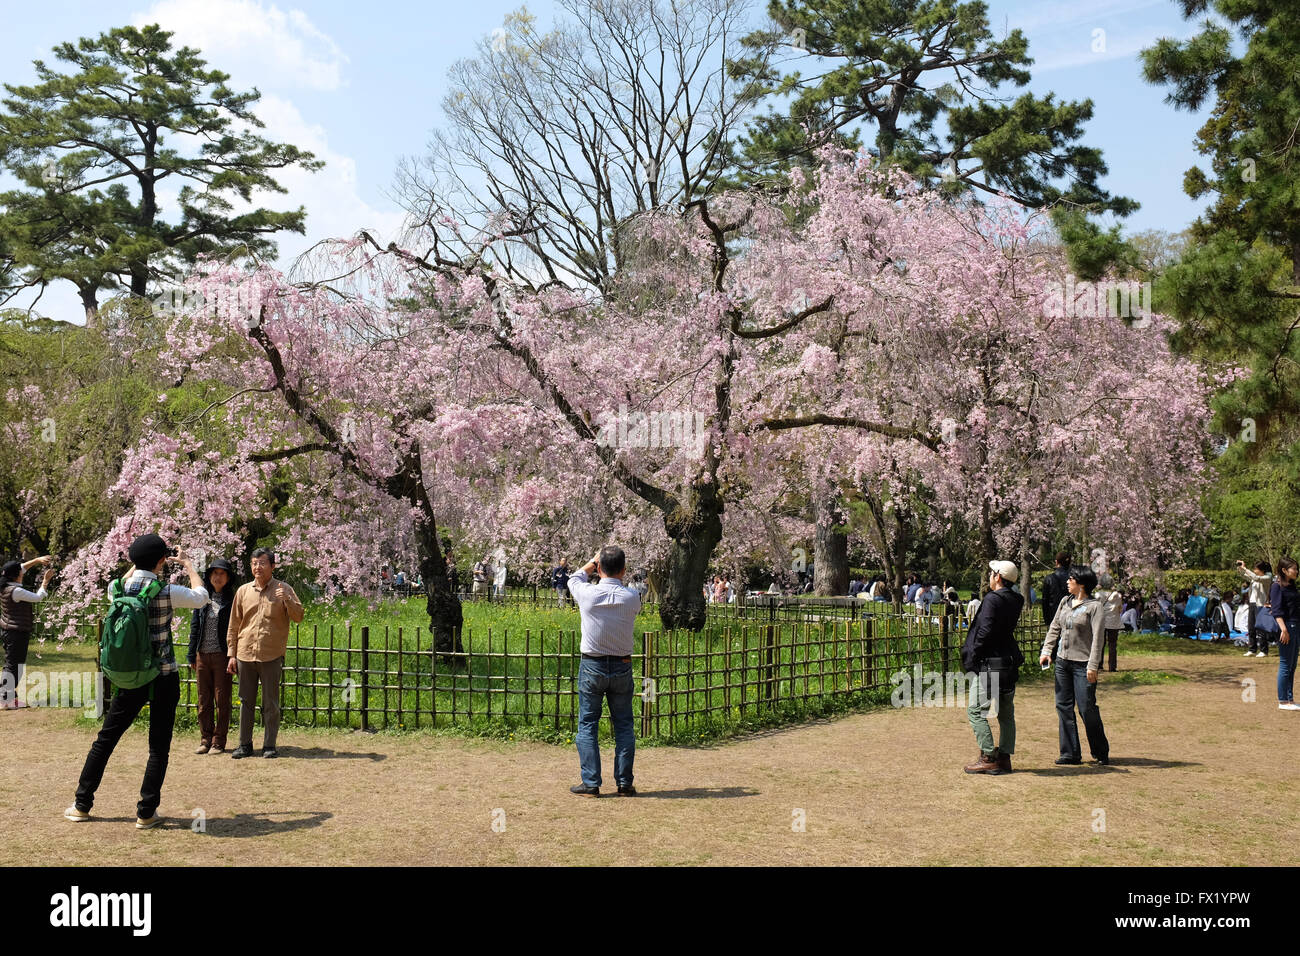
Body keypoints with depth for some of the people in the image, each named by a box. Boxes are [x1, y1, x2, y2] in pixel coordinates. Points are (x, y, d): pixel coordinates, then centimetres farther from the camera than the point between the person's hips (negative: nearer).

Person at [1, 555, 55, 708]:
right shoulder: (16, 591, -22)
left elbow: (21, 568, 17)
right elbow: (37, 598, -14)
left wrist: (37, 560, 13)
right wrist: (46, 580, -5)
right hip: (17, 632, -10)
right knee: (14, 666, -6)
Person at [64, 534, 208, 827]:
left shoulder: (118, 589, -2)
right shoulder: (166, 593, -13)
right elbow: (201, 597, 5)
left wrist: (137, 564, 31)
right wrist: (188, 565, 18)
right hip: (165, 678, -4)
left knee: (105, 740, 15)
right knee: (159, 748, 4)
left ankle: (82, 805, 21)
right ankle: (146, 813, 5)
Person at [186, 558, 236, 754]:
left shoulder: (232, 600, -1)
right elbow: (194, 626, 13)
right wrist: (192, 655, 8)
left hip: (222, 655, -4)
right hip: (203, 655, 4)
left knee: (222, 699, 1)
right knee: (204, 699, 8)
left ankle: (219, 741, 8)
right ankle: (205, 739, 17)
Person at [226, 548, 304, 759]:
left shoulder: (283, 590, 2)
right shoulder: (243, 591, 9)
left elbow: (298, 617, -5)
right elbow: (234, 625, 12)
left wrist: (287, 599, -22)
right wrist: (231, 654, 7)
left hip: (272, 656, -3)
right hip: (245, 654, 3)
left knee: (271, 704, 1)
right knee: (246, 702, 9)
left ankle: (269, 745, 9)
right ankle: (245, 744, 16)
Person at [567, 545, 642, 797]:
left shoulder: (588, 594, -11)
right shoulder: (632, 598, -9)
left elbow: (575, 578, 11)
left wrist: (594, 560, 23)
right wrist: (620, 577, 20)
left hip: (592, 666, -1)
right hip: (622, 667, 1)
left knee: (587, 725, 6)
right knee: (624, 726, 10)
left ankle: (591, 783, 4)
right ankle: (624, 783, 11)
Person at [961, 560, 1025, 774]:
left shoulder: (992, 599, -15)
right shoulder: (1015, 601, 10)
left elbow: (985, 631, -19)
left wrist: (972, 658, -10)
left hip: (990, 664, -9)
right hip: (1010, 665, 9)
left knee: (976, 711, -2)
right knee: (1006, 714, 14)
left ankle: (988, 758, -4)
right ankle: (1004, 757, 19)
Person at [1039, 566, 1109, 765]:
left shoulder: (1095, 606, -8)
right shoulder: (1065, 602, 12)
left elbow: (1098, 638, -12)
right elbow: (1054, 628, 19)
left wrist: (1092, 666, -17)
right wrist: (1046, 651, 9)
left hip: (1083, 664, -7)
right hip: (1062, 661, 7)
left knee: (1087, 709, -5)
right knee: (1063, 706, 6)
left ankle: (1101, 753, 12)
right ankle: (1070, 753, 13)